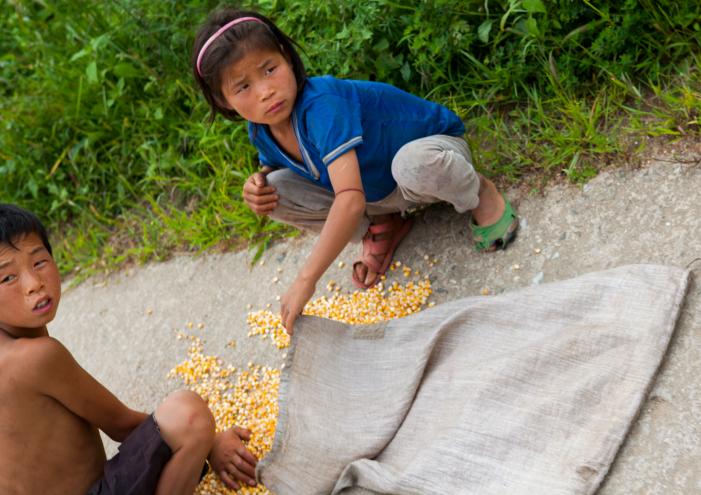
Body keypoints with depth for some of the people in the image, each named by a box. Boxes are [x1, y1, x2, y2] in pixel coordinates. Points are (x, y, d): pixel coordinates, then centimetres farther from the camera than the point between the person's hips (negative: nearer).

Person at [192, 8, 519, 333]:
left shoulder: (320, 105, -39)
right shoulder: (260, 132, -15)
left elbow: (350, 199, -48)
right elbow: (274, 164, 10)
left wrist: (305, 280, -49)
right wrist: (258, 183, -17)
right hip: (375, 194, 7)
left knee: (413, 162, -43)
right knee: (275, 190, -13)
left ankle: (479, 193, -8)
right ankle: (377, 228, 6)